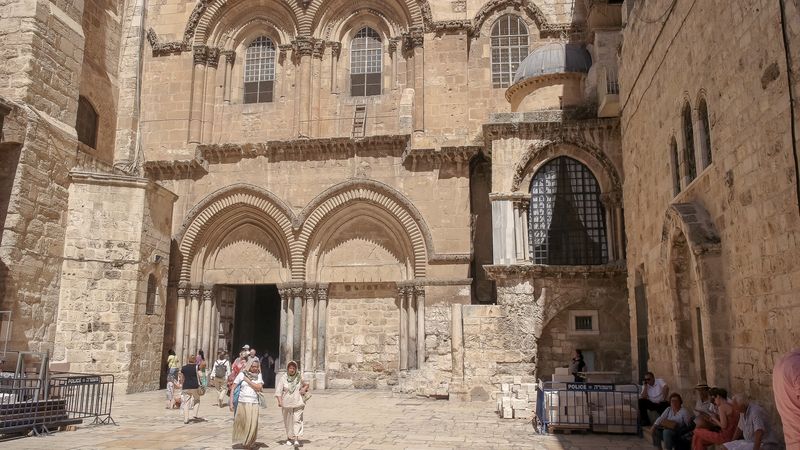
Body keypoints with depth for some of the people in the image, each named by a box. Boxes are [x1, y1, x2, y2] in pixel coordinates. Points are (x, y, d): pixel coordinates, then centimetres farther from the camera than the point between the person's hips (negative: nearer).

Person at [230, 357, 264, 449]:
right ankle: (239, 442, 16)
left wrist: (248, 380, -5)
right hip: (242, 403, -2)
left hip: (254, 403, 2)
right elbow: (233, 388, 3)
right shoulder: (242, 374, 2)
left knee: (253, 425, -3)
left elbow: (259, 388, -4)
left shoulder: (258, 375, 9)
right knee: (241, 424, 0)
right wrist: (231, 402, -3)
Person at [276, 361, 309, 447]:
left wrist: (304, 389, 0)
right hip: (287, 403, 0)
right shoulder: (283, 378, -3)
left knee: (297, 420, -10)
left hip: (298, 403, 0)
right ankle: (289, 438, 24)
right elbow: (278, 390, -9)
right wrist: (279, 401, -21)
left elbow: (306, 384, 21)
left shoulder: (299, 377, 4)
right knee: (288, 421, 9)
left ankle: (297, 439, -14)